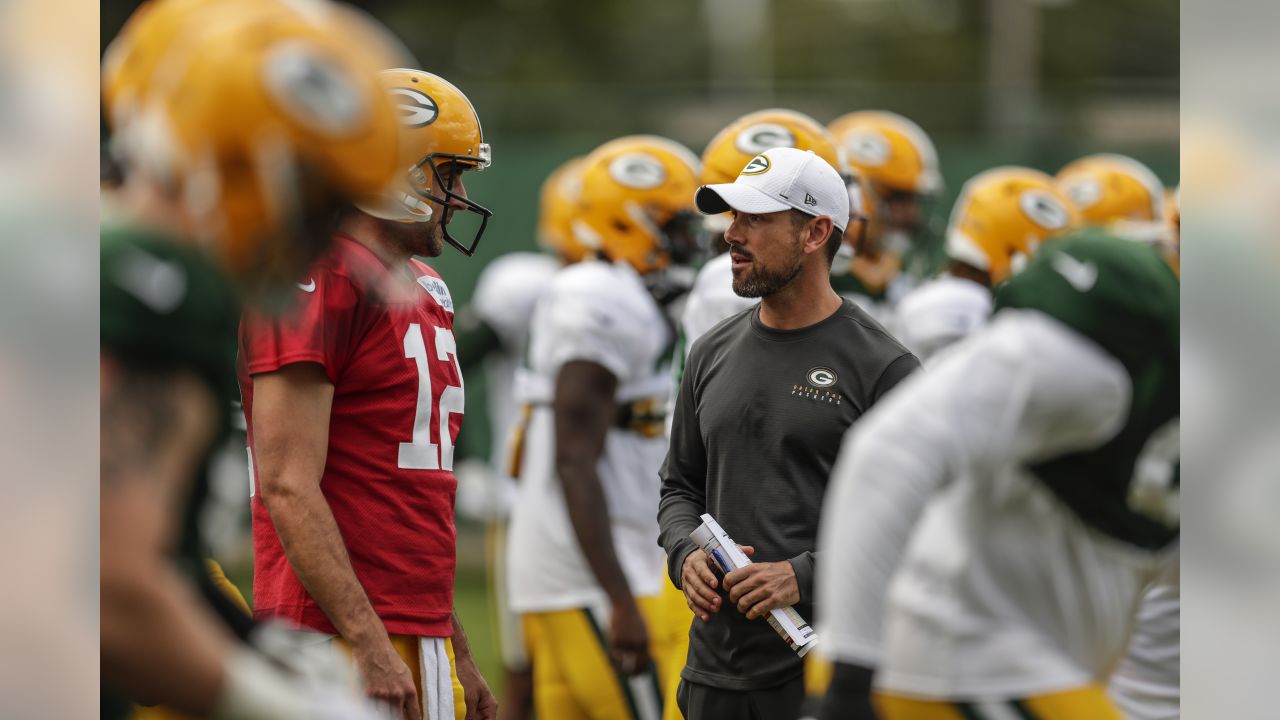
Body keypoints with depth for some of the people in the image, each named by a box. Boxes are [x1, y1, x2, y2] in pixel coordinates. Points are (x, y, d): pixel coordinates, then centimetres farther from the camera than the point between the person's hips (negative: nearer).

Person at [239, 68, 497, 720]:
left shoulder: (424, 292, 19)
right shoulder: (317, 282, -11)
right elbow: (287, 485, -18)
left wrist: (457, 657, 23)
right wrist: (370, 646, -22)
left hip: (419, 634, 9)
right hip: (342, 642, -9)